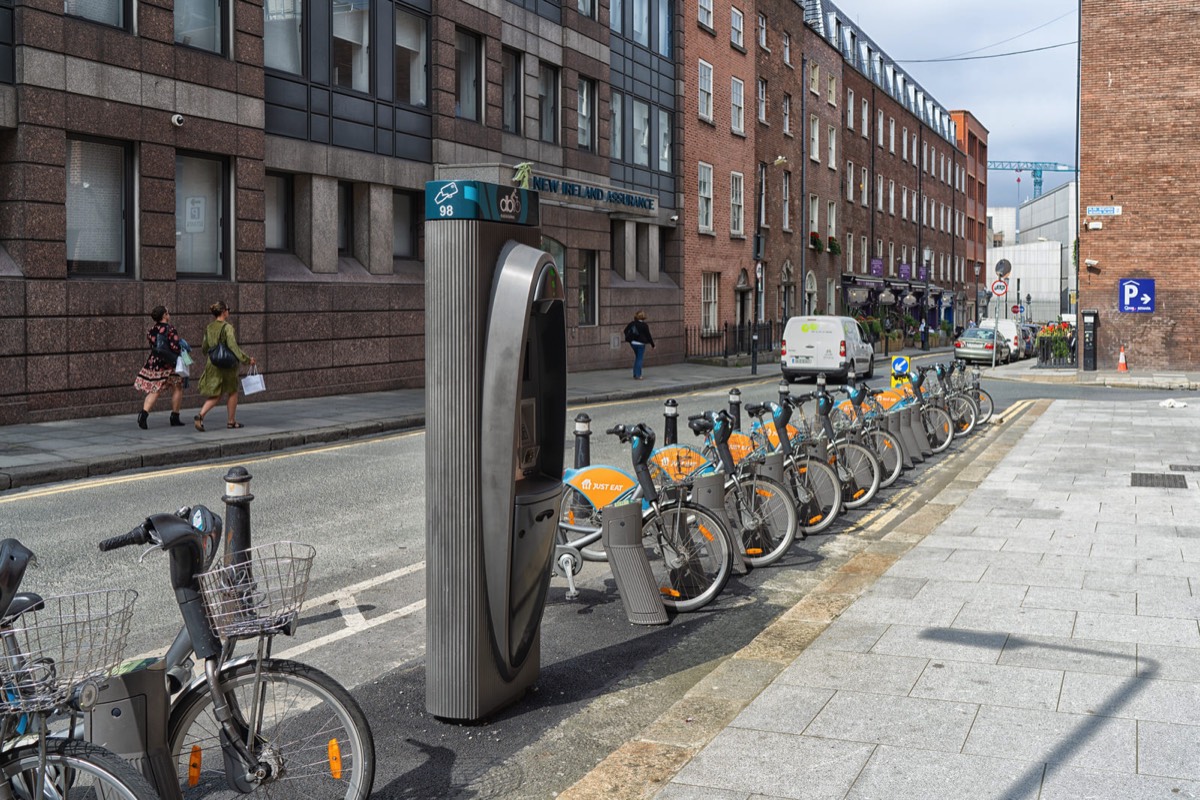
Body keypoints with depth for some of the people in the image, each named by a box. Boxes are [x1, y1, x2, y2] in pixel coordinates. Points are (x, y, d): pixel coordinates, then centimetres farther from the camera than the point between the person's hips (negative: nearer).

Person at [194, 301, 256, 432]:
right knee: (232, 392, 13)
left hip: (212, 365, 6)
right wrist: (247, 360, -15)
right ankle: (231, 421, 21)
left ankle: (200, 415, -10)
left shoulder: (209, 328, 5)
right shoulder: (227, 327, -15)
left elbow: (204, 348, 13)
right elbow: (233, 347, -21)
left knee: (215, 395, 12)